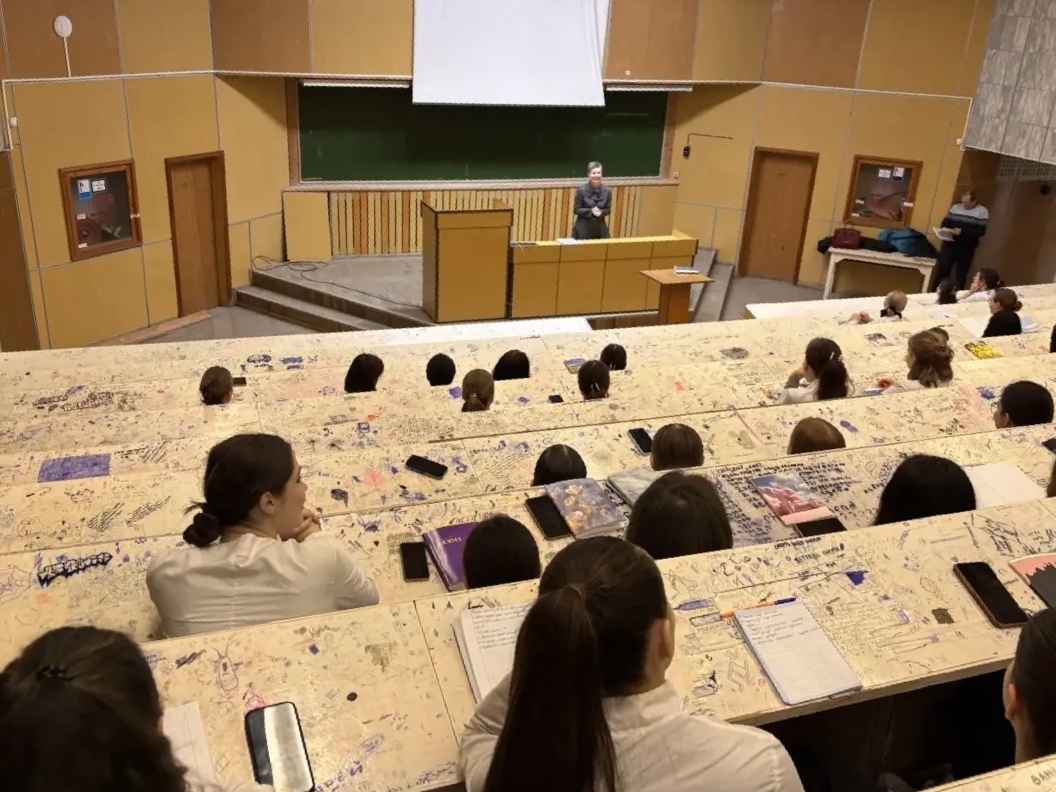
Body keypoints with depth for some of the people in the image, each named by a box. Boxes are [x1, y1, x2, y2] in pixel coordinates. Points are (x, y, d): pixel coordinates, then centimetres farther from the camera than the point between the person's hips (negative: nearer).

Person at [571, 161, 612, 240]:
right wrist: (591, 211, -20)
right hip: (583, 228, -3)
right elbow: (576, 209, -7)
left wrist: (601, 212, -16)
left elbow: (608, 209, 6)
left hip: (600, 228, 3)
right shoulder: (581, 190, -9)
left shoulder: (607, 190, 0)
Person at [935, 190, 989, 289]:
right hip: (950, 245, 2)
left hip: (966, 249, -2)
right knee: (942, 269, 0)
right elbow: (945, 222, 10)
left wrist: (963, 231, -24)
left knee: (961, 274, 8)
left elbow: (981, 231, -11)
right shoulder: (955, 207, 9)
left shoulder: (982, 211, -2)